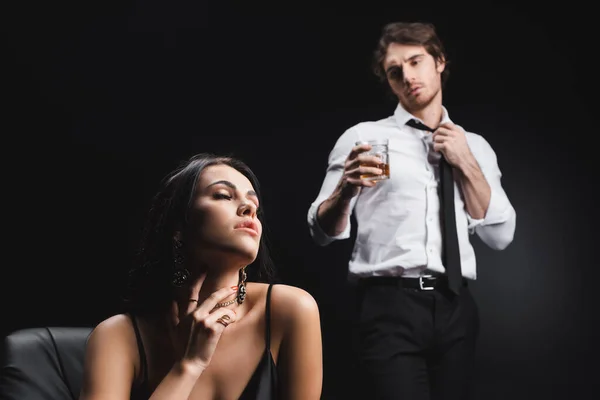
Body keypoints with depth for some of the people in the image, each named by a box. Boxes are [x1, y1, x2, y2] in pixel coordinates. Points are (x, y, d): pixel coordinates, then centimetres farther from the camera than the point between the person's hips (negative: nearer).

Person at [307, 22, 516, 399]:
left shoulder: (475, 146, 14)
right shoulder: (363, 137, 4)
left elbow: (500, 235, 7)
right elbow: (323, 231, -1)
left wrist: (466, 164, -2)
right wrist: (346, 188, -21)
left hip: (455, 308, 4)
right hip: (389, 306, -4)